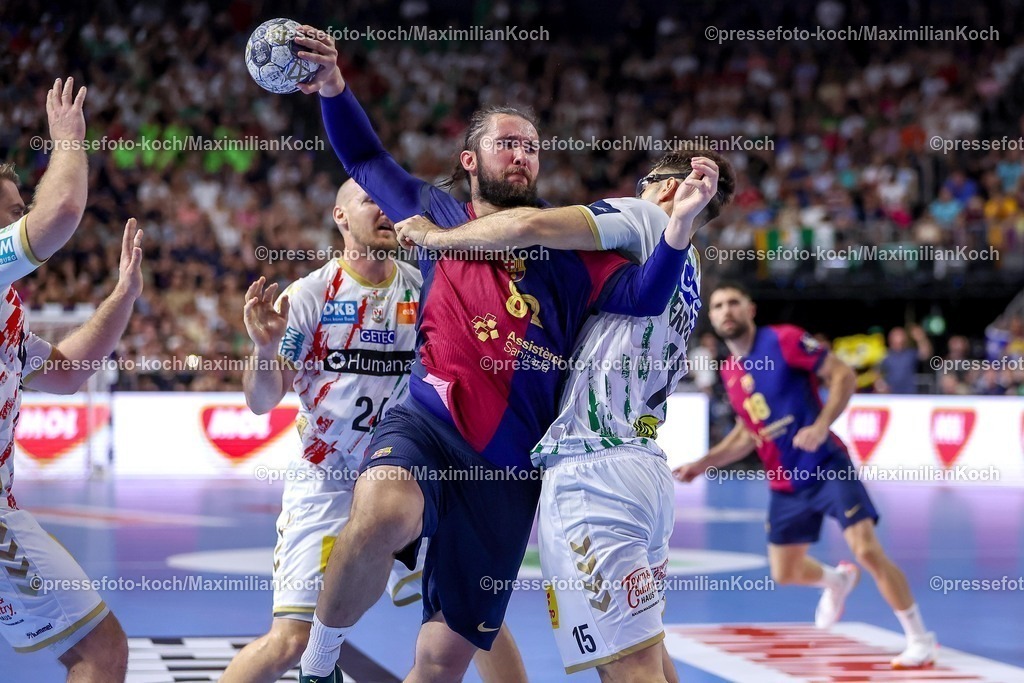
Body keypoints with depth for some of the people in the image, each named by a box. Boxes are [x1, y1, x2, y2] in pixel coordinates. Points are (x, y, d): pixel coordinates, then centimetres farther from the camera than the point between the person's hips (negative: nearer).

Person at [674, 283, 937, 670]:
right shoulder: (729, 371, 10)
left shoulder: (783, 340, -10)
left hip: (827, 468, -7)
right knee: (785, 573, 10)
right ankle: (837, 581, 45)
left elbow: (844, 375, -13)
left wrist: (822, 425, -25)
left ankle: (920, 641, -7)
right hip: (785, 484, 7)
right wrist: (702, 465, 12)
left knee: (867, 550, -19)